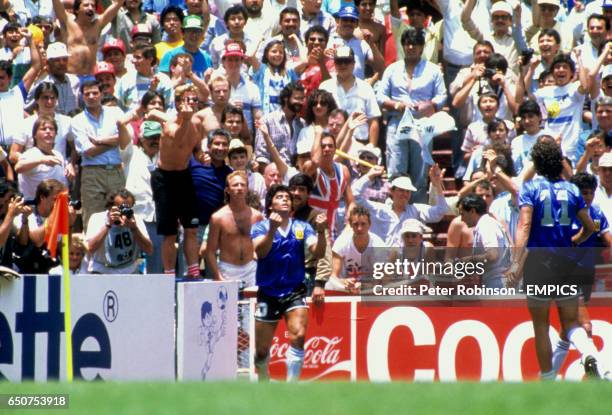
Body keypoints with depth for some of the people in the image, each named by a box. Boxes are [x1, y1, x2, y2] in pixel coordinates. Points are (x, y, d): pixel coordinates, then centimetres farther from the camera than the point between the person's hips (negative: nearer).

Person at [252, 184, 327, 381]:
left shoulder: (301, 228, 3)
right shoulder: (261, 227, -3)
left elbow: (318, 252, -11)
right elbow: (260, 251, -22)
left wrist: (321, 231, -29)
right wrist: (272, 229, -38)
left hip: (294, 291, 1)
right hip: (268, 293, -1)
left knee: (298, 335, -22)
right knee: (261, 349, 5)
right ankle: (263, 383, 34)